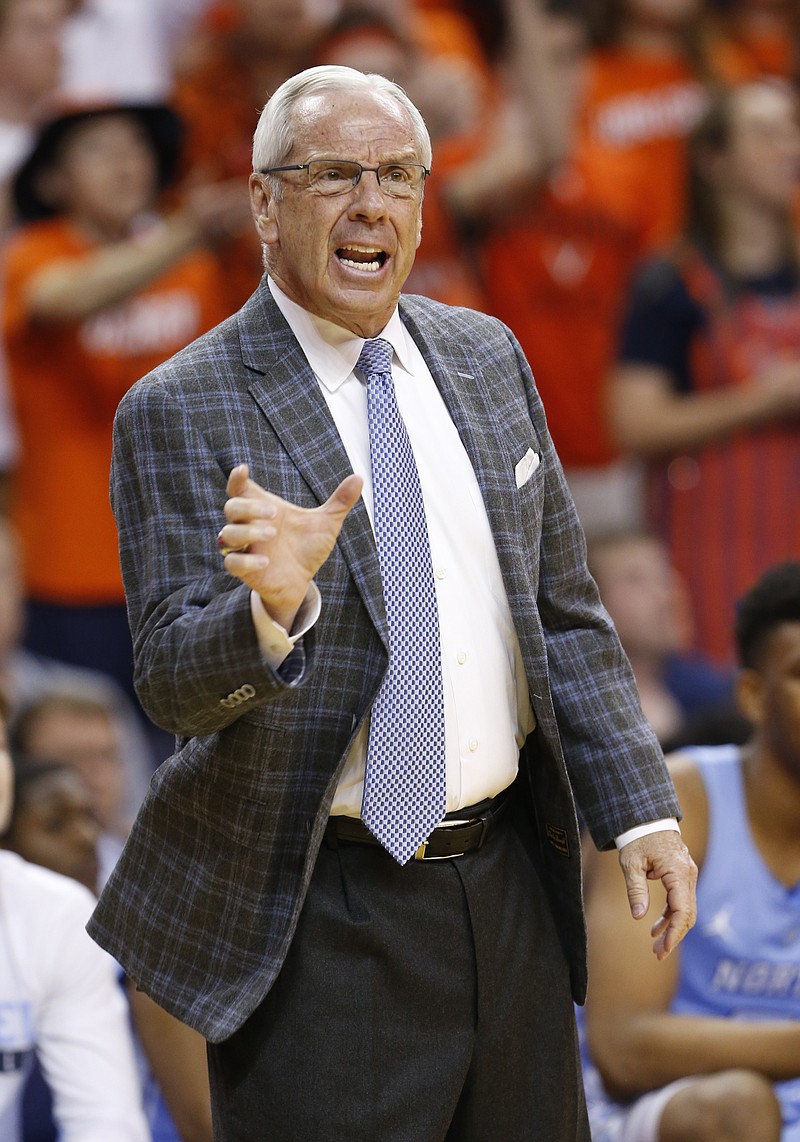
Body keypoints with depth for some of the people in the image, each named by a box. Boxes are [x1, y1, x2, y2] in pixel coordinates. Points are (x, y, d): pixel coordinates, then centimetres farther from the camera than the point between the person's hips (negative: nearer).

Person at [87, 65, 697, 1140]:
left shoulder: (487, 359, 9)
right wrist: (273, 610, -35)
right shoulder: (179, 412, -9)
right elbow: (173, 682, -15)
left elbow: (566, 612, 14)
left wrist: (639, 809, 5)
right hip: (316, 921, -5)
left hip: (510, 883, 5)